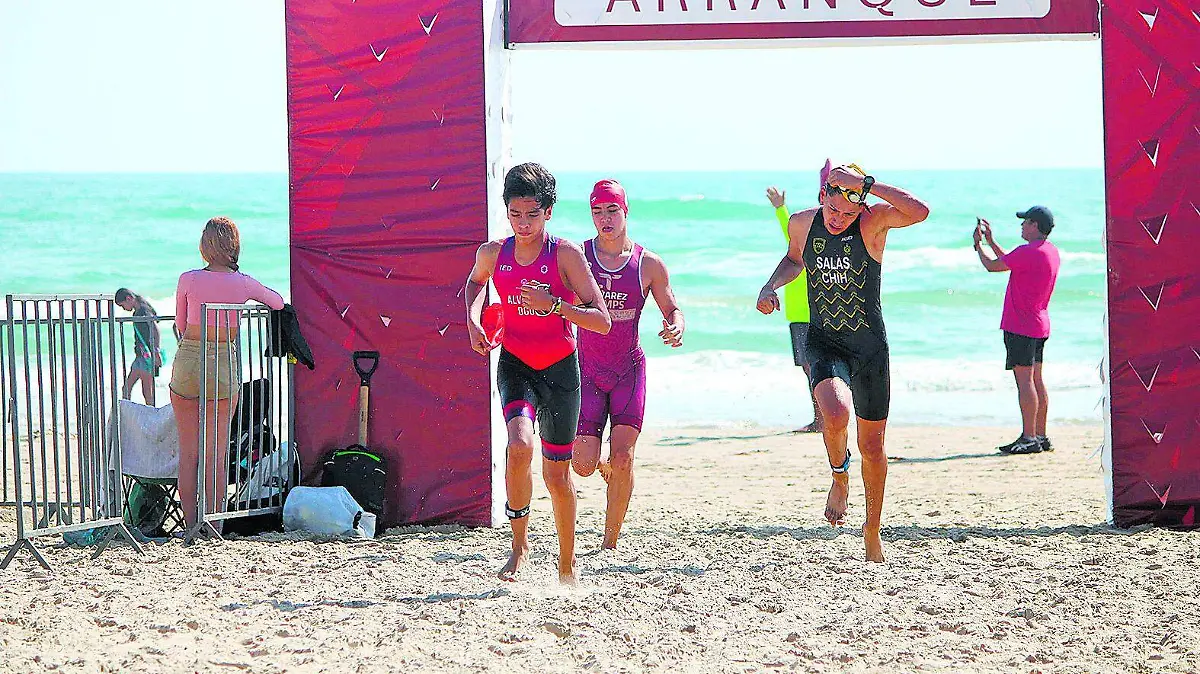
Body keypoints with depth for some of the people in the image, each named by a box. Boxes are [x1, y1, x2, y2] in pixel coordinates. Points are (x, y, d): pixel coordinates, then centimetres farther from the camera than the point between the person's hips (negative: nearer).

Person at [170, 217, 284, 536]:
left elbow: (180, 325, 6)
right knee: (216, 453, 7)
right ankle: (215, 525, 7)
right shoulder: (243, 283, -3)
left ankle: (190, 525, 9)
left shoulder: (189, 280, -6)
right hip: (224, 366, 0)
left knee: (188, 452, 8)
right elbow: (278, 303, 16)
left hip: (187, 362, 0)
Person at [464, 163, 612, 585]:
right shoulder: (492, 254, -3)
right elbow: (475, 283, 22)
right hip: (515, 365, 1)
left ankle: (567, 565, 29)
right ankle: (520, 542, -11)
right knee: (520, 444, -28)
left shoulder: (566, 255, -12)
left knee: (556, 474, 8)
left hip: (560, 370, -1)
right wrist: (473, 320, 4)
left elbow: (603, 321, -14)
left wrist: (552, 304, -26)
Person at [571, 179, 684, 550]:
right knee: (584, 466, -6)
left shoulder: (649, 264, -1)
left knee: (622, 457, -12)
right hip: (587, 370, 0)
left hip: (629, 369, 0)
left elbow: (671, 310, 7)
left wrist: (676, 328, -15)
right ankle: (601, 463, 33)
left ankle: (610, 542, -1)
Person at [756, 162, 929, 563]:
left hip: (869, 345, -1)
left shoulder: (874, 221, -14)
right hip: (823, 341, 1)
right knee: (836, 414, -30)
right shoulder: (802, 224, -3)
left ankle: (872, 531, 30)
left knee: (872, 447, 9)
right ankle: (839, 477, 2)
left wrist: (866, 184, -36)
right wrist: (771, 286, 3)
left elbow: (919, 212, -35)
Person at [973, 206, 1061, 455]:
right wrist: (991, 241, 29)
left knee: (1024, 380, -10)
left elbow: (992, 266, -10)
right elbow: (1010, 262, 25)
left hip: (1020, 327, -10)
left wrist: (979, 245, 8)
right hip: (1040, 325, 10)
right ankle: (1040, 436, 14)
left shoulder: (1028, 252, -17)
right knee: (1036, 380, 12)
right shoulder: (1050, 251, 13)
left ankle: (1029, 438, -12)